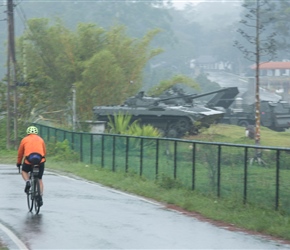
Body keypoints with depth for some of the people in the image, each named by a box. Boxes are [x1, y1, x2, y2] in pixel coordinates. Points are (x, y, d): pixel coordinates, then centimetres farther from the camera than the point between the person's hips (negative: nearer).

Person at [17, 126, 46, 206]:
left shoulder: (24, 140, 14)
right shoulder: (40, 139, 18)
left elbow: (20, 153, 19)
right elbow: (44, 152, 22)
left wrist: (18, 162, 32)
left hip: (28, 161, -1)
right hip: (40, 161, 1)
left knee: (24, 171, 29)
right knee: (40, 180, 15)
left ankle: (27, 182, 1)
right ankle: (40, 197, 1)